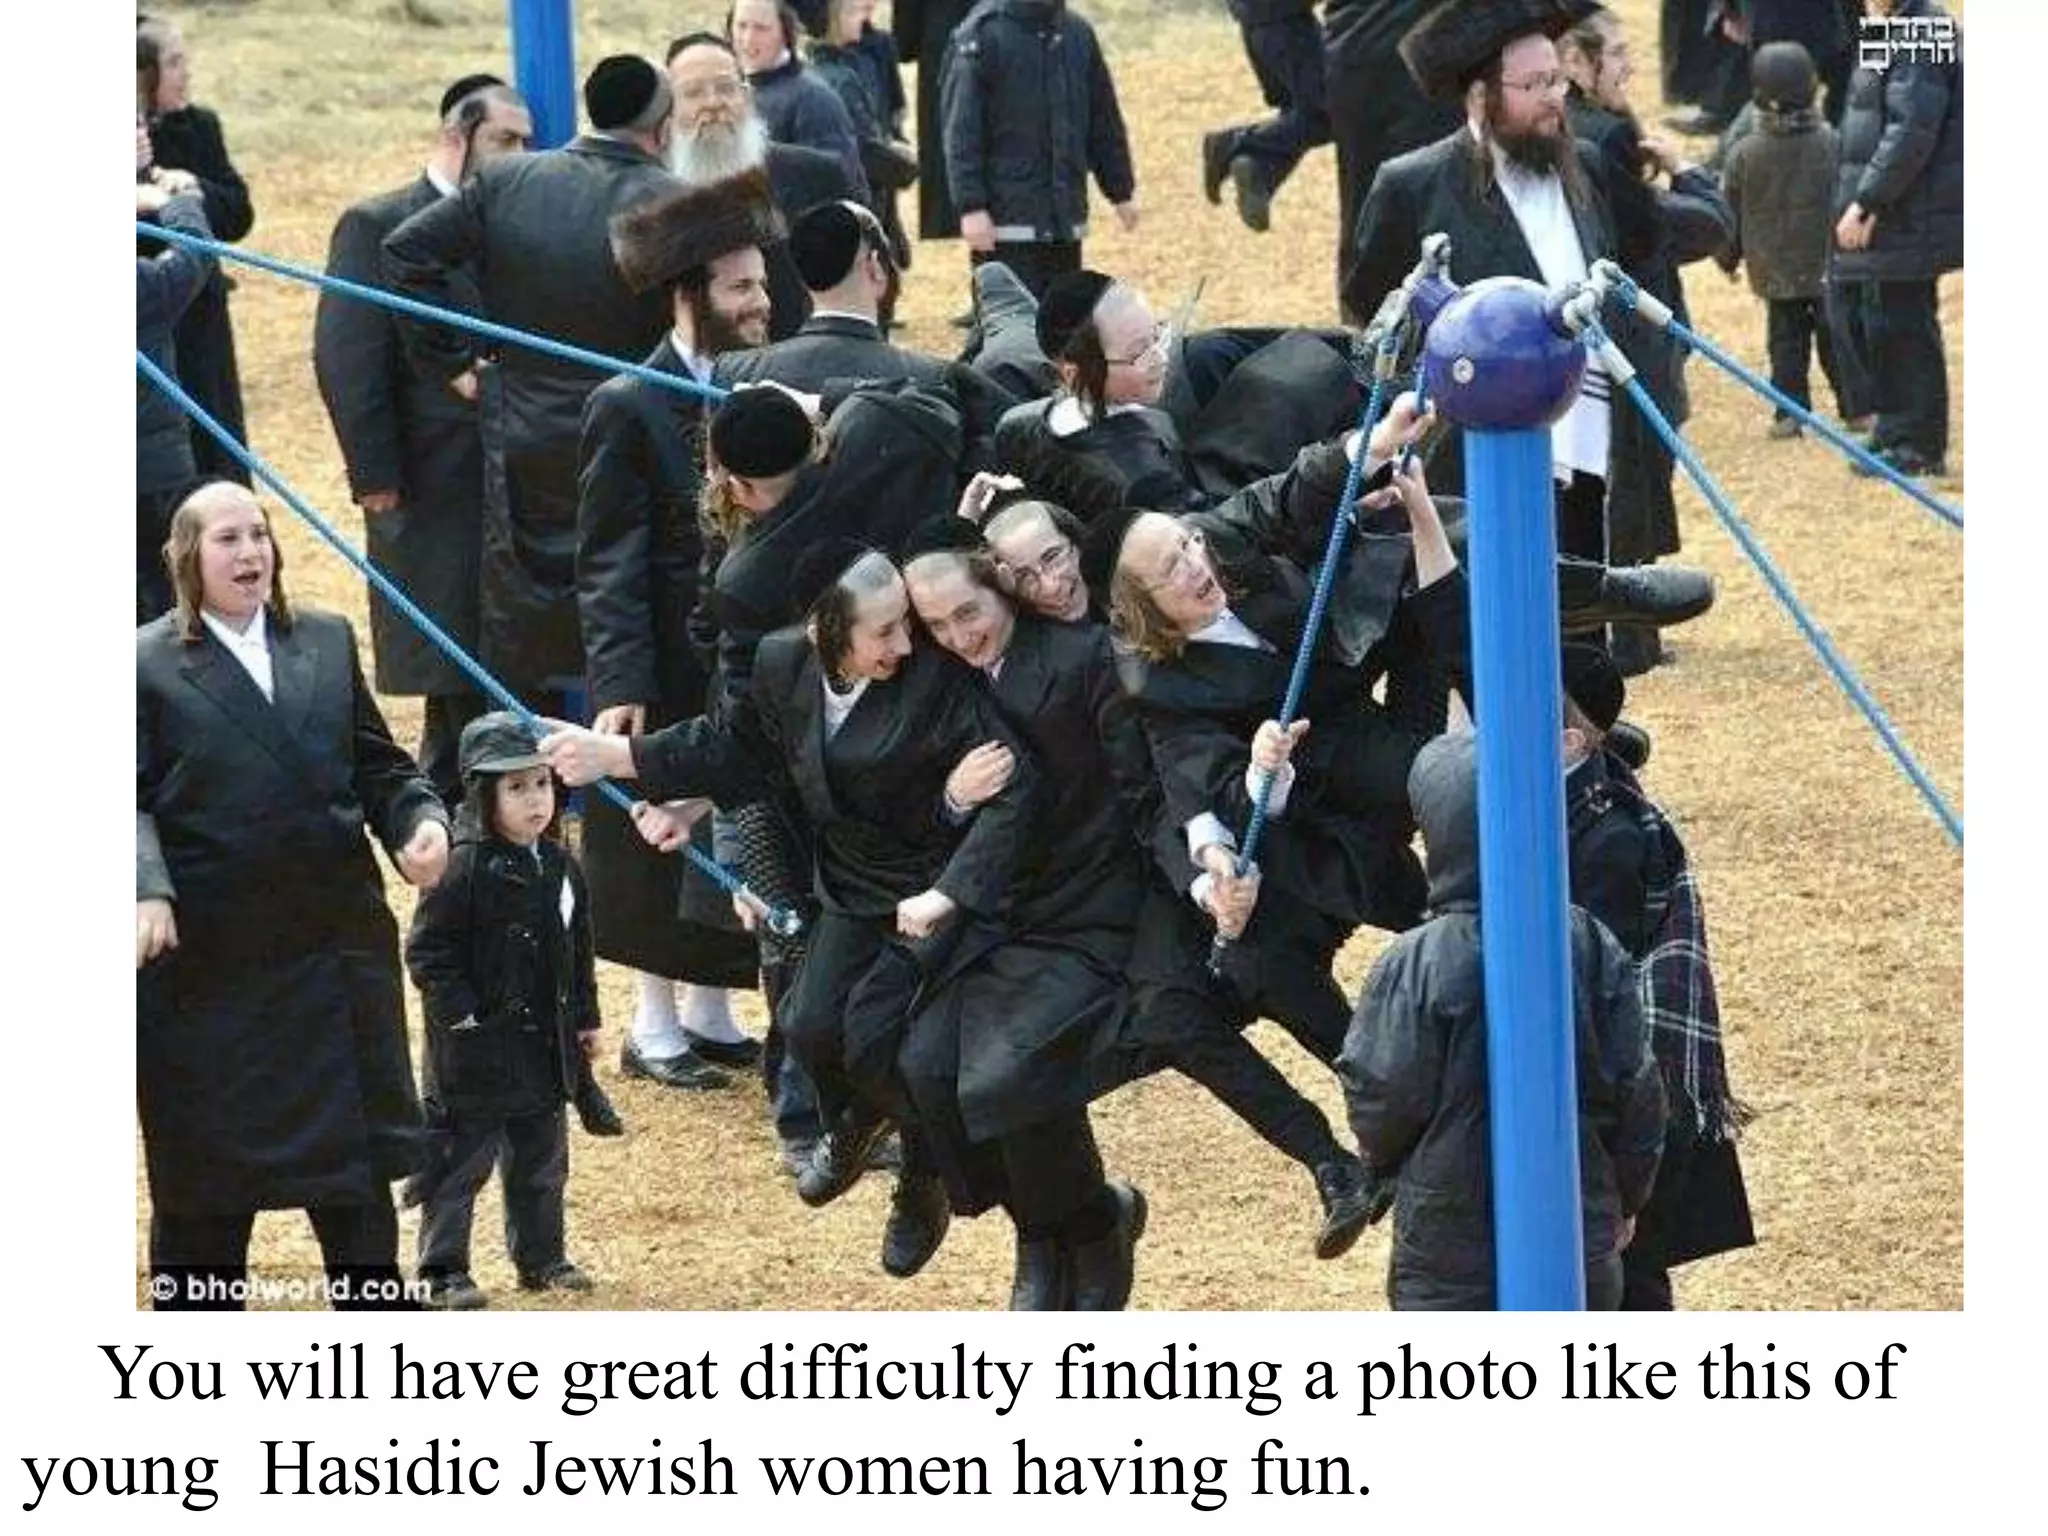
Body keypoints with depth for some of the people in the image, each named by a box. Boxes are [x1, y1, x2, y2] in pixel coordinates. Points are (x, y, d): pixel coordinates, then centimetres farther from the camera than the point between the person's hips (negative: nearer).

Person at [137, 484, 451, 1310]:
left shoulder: (328, 644, 12)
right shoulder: (148, 664, -3)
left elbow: (377, 767, 14)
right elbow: (131, 801, -9)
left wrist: (420, 820, -7)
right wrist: (146, 892, -26)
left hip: (335, 943, 4)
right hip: (207, 956, -4)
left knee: (357, 1160, 8)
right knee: (204, 1179, 5)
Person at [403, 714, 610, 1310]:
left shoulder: (560, 868, 7)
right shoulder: (465, 871, -17)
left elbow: (579, 952, 18)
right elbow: (427, 952, -16)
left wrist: (585, 1020, 18)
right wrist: (461, 1015, -20)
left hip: (547, 1047, 7)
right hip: (477, 1053, -7)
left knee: (542, 1160, 17)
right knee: (461, 1163, -1)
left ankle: (542, 1259, 30)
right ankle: (444, 1271, 5)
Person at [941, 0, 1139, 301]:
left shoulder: (1078, 33, 9)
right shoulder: (983, 33, -6)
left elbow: (1105, 123, 18)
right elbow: (962, 130, -10)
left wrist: (1122, 190, 19)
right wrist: (971, 205, -17)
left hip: (1067, 221, 5)